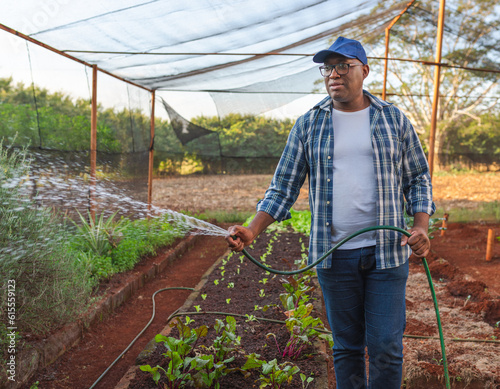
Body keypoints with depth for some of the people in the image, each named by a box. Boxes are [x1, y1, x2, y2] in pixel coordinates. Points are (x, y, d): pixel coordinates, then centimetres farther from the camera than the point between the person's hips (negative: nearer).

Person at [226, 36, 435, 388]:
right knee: (346, 347, 12)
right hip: (334, 254, 1)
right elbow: (283, 187, 3)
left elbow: (418, 178, 8)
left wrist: (421, 226, -9)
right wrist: (251, 232, -10)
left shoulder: (394, 120, 3)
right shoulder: (308, 125, 4)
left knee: (386, 349, 1)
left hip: (387, 252, 0)